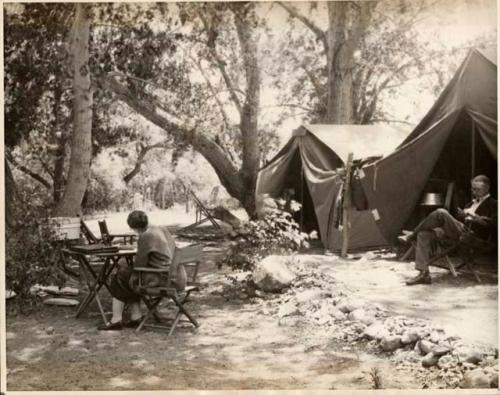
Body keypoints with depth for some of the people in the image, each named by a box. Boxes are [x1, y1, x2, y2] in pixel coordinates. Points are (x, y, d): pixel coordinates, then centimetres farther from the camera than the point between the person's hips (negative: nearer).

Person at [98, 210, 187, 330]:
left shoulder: (145, 237, -18)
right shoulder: (163, 229, 7)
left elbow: (139, 264, -15)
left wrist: (134, 262, 10)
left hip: (156, 278, -9)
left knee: (120, 279, 11)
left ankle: (116, 320, 19)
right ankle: (135, 317, 17)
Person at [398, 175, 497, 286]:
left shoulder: (492, 204, 9)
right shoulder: (473, 203, 32)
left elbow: (491, 224, -6)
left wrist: (474, 218, -14)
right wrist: (461, 215, 5)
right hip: (456, 231, 8)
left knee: (441, 213, -29)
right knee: (424, 234, -15)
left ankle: (412, 235, -16)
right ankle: (423, 274, -18)